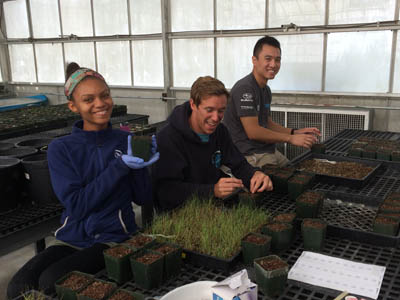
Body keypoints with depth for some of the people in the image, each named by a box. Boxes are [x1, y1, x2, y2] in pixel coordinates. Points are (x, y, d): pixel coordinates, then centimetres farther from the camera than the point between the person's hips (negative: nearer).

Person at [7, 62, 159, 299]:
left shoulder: (127, 142, -1)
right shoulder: (60, 149, -4)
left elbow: (143, 198, 0)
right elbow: (77, 206, -13)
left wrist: (141, 164, -19)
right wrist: (119, 166, -22)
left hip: (115, 237, -1)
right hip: (73, 238, 1)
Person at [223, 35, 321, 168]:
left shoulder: (266, 90, 15)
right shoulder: (245, 88, -16)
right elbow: (253, 131, -20)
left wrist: (296, 132, 6)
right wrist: (291, 139, -16)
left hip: (267, 151, 9)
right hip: (249, 156, -9)